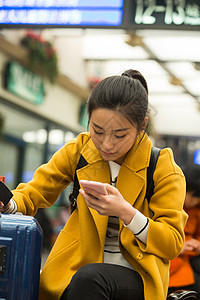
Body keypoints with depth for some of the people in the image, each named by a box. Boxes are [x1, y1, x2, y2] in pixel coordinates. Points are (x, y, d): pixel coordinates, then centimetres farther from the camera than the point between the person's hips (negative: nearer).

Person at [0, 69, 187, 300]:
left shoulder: (163, 168, -6)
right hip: (77, 269, 2)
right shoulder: (78, 151, 3)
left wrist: (126, 212, -22)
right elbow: (34, 192, 11)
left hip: (138, 276, -2)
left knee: (89, 278, -35)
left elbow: (173, 244, -7)